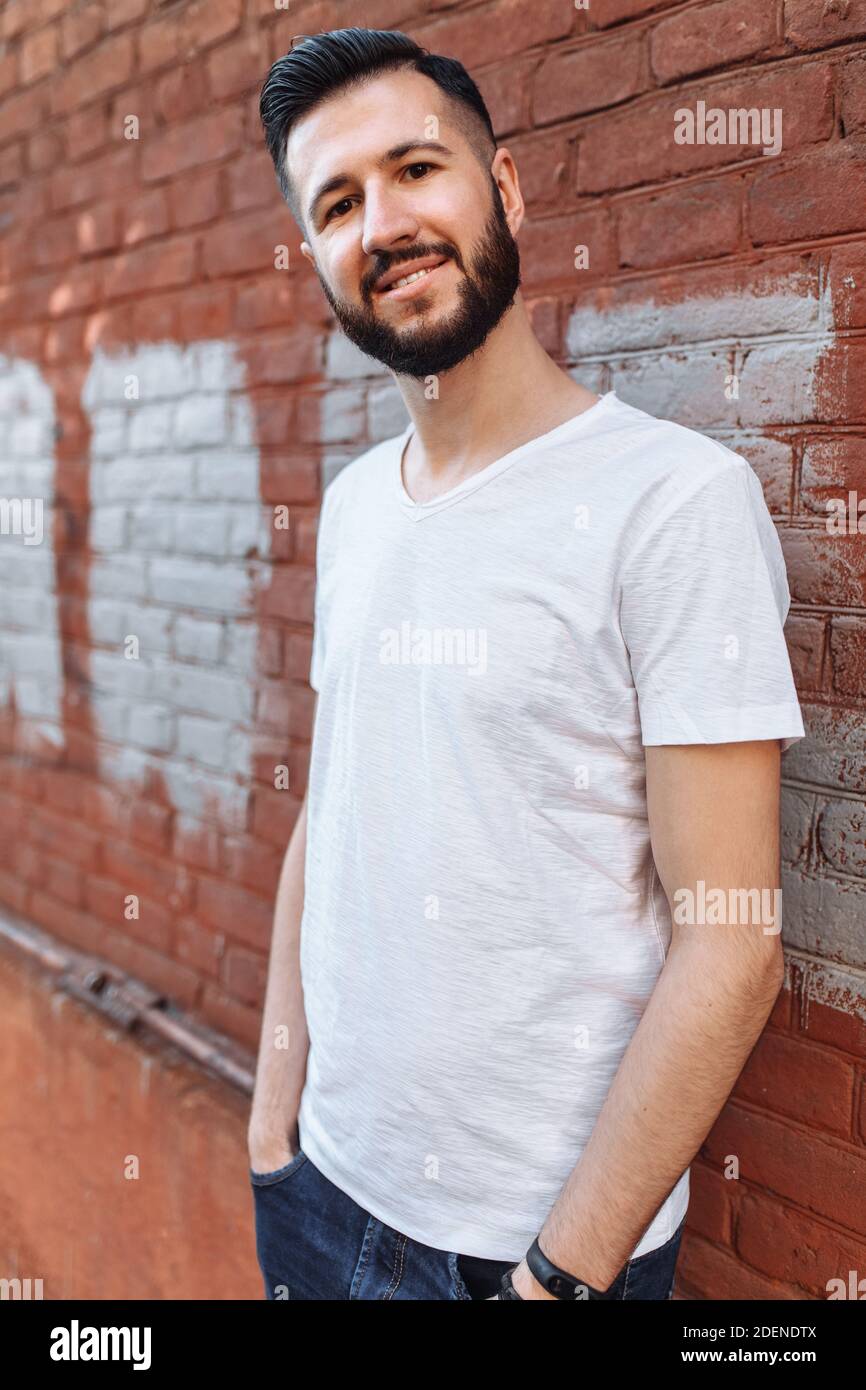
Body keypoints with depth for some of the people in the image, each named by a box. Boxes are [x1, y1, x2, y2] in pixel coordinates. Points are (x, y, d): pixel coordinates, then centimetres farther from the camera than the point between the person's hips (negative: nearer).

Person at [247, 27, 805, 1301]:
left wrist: (562, 1271, -17)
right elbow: (324, 823, 8)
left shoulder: (676, 497, -18)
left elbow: (731, 947, -19)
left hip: (542, 1233, -6)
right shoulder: (354, 501, 3)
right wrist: (273, 1124, 5)